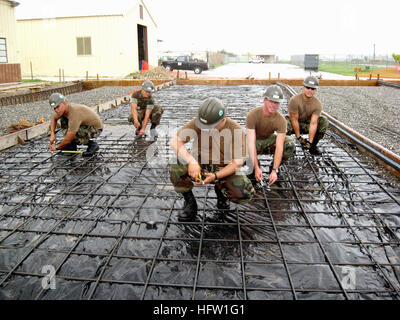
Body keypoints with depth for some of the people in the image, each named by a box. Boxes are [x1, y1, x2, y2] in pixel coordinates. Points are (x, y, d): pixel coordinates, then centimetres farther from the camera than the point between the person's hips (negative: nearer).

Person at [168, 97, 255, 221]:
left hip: (225, 169, 0)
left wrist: (215, 176, -29)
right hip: (200, 165, 1)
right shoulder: (196, 123, -16)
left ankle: (220, 189, 11)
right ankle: (190, 203, -5)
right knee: (175, 165, -29)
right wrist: (191, 160, -36)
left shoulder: (236, 131, -19)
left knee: (246, 194, -25)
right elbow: (174, 141, -21)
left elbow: (237, 163, -16)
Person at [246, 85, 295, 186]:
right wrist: (256, 168, -38)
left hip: (270, 140, 1)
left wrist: (274, 171, -38)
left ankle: (274, 167, -1)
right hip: (255, 141, -1)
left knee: (290, 145, -28)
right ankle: (254, 167, 0)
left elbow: (279, 147, -29)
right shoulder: (253, 115, -28)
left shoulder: (281, 120, -23)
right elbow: (251, 143, -33)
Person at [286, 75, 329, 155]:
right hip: (293, 125, -3)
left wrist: (310, 141, -28)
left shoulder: (317, 104, -15)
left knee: (324, 121, -21)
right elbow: (294, 120, -21)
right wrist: (299, 138, -21)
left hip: (307, 123, 3)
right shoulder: (294, 100, -24)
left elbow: (313, 123, -22)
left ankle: (313, 146, -3)